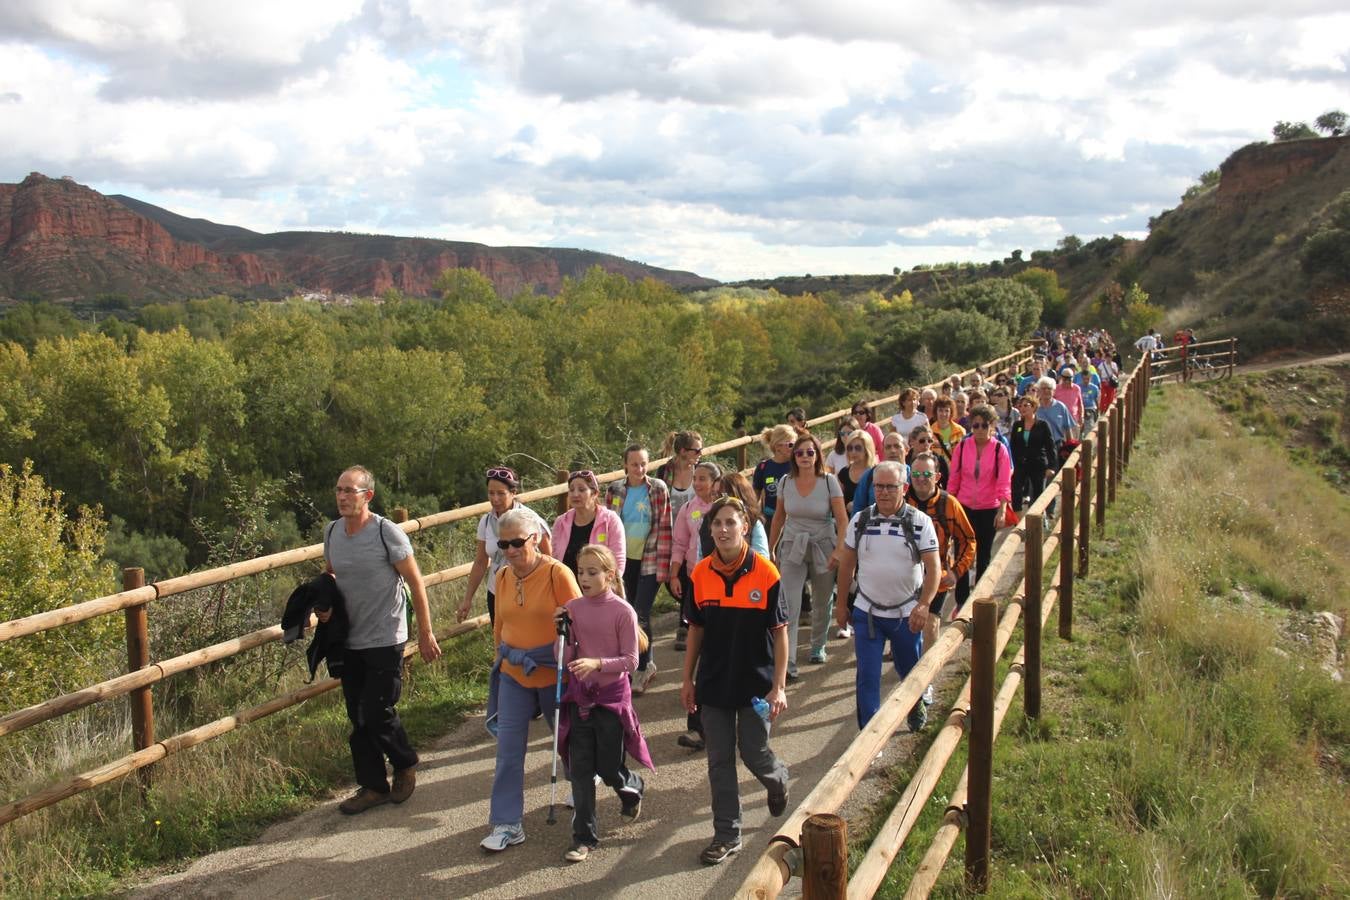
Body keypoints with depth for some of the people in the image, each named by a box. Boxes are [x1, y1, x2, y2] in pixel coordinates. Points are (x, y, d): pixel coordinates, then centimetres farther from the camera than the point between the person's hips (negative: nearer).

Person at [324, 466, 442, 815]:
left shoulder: (387, 533, -14)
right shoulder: (332, 532, 3)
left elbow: (416, 583, -8)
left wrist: (425, 635, -7)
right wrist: (326, 604, -2)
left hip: (385, 640, -6)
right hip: (349, 641, 6)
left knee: (377, 714, -6)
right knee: (359, 718, 9)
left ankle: (405, 765, 21)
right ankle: (373, 786, 23)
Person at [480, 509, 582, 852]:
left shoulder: (557, 573, -17)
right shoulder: (503, 577, 0)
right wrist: (503, 654, 12)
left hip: (553, 674, -4)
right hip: (513, 674, 4)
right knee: (508, 750, 1)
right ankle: (507, 824, 8)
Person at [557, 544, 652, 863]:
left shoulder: (622, 611, -12)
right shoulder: (573, 608, 0)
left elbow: (630, 661, -12)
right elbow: (565, 658, 3)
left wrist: (597, 663, -25)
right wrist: (562, 631, -13)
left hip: (612, 695, -4)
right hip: (579, 694, 4)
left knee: (608, 768, 5)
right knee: (580, 769, 3)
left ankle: (632, 787, 41)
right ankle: (584, 836, 14)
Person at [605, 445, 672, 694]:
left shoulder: (658, 488, -5)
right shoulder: (614, 490, 2)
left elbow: (665, 528, -5)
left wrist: (663, 565, -9)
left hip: (649, 561, -3)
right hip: (624, 560, 3)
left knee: (641, 615, -8)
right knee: (631, 614, 10)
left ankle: (641, 670, 4)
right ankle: (647, 663, 28)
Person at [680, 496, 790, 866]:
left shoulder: (765, 573, -13)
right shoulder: (701, 574, -4)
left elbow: (780, 632, -9)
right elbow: (696, 630, 6)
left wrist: (778, 687, -12)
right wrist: (687, 679, 7)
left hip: (756, 682, -3)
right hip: (713, 683, 3)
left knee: (754, 755, 5)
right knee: (719, 761, 7)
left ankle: (778, 778, 41)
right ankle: (727, 835, 20)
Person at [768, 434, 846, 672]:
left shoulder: (829, 482, -9)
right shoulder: (786, 482, -2)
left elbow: (842, 519, -9)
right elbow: (779, 518, 9)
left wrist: (838, 550, -18)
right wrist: (771, 549, 11)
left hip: (823, 547, -1)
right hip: (793, 548, 1)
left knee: (822, 603, 14)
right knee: (788, 607, -11)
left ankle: (818, 647, 39)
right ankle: (788, 664, -13)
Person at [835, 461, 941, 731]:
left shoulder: (920, 522, -9)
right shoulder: (859, 520, -3)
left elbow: (933, 566, -14)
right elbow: (847, 564, 6)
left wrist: (924, 604, -26)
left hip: (907, 614, 0)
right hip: (867, 612, 1)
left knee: (910, 671, 19)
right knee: (867, 677, -4)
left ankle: (916, 705, 50)